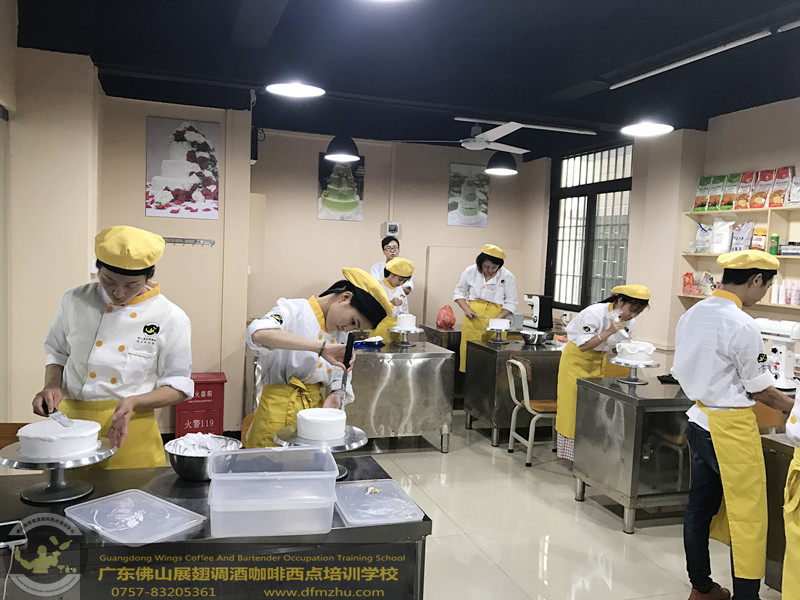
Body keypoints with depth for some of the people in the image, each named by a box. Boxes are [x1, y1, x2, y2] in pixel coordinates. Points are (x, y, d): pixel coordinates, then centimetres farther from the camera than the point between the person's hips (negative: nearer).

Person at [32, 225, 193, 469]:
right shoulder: (75, 301, -1)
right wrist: (52, 386, -5)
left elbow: (178, 387, -5)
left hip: (129, 430, -2)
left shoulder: (171, 319, -10)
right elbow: (57, 353, 14)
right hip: (69, 423, 3)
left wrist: (133, 402, -20)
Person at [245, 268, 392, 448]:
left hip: (316, 407, 6)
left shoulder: (337, 334, 12)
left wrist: (334, 396, -9)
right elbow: (258, 334, -30)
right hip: (281, 410, -6)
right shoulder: (291, 310, -9)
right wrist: (321, 347, -35)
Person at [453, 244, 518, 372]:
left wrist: (498, 318, -10)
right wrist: (466, 309, -4)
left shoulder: (508, 277, -2)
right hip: (472, 320, 1)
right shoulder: (471, 271, 2)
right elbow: (459, 293, 13)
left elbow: (511, 302, 4)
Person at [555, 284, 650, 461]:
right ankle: (569, 452, 6)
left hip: (598, 360, 6)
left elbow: (618, 345, 7)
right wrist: (609, 331, -36)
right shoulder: (595, 313, -29)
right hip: (576, 358, -6)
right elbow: (583, 346, -30)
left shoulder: (629, 322, -8)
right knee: (573, 403, -4)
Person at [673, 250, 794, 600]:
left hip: (699, 421, 8)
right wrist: (792, 407, 6)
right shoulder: (742, 326, -19)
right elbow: (760, 390, -10)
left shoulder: (690, 316, 5)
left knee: (700, 507, 16)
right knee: (747, 514, 4)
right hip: (731, 427, -8)